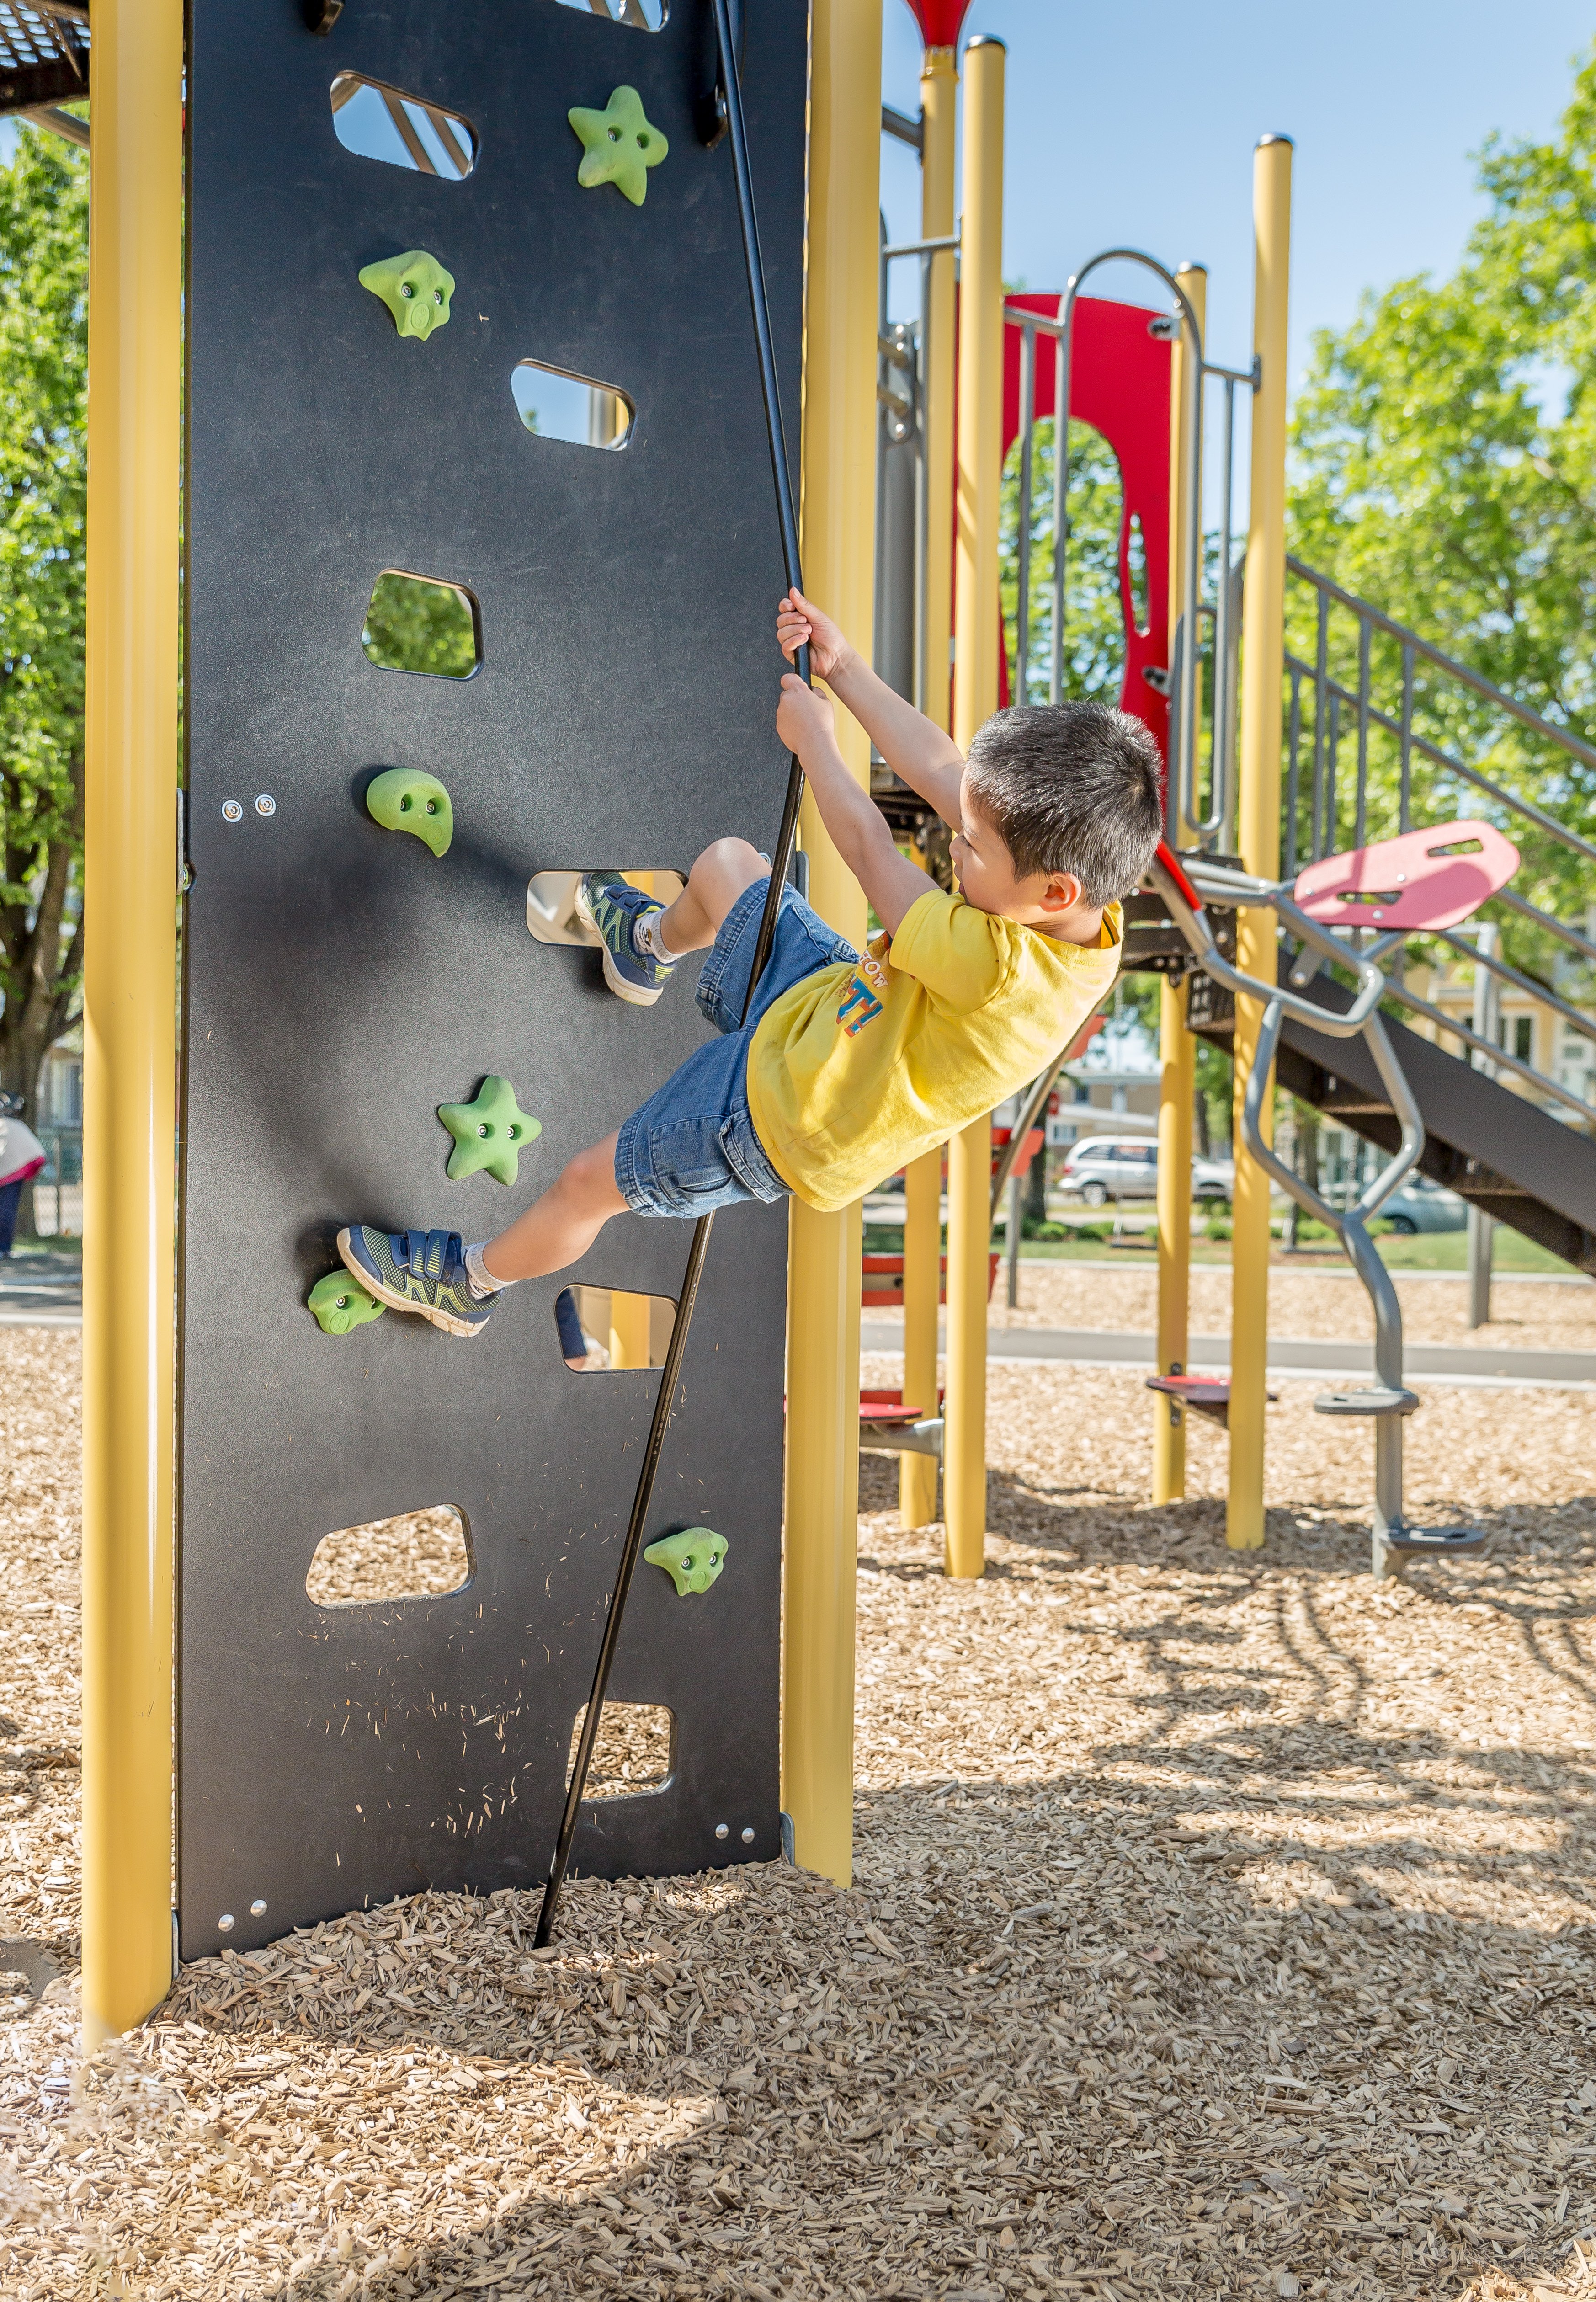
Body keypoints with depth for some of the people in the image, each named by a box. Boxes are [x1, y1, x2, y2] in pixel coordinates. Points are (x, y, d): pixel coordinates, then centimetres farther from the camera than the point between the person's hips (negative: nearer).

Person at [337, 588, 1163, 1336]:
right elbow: (940, 773, -11)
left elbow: (867, 845, -28)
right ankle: (650, 949, 56)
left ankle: (468, 1283, 38)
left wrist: (810, 735, -13)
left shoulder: (998, 970, -43)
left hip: (778, 1124, -8)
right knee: (725, 862, 21)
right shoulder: (1079, 907, -21)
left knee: (587, 1183, 8)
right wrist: (846, 671, -9)